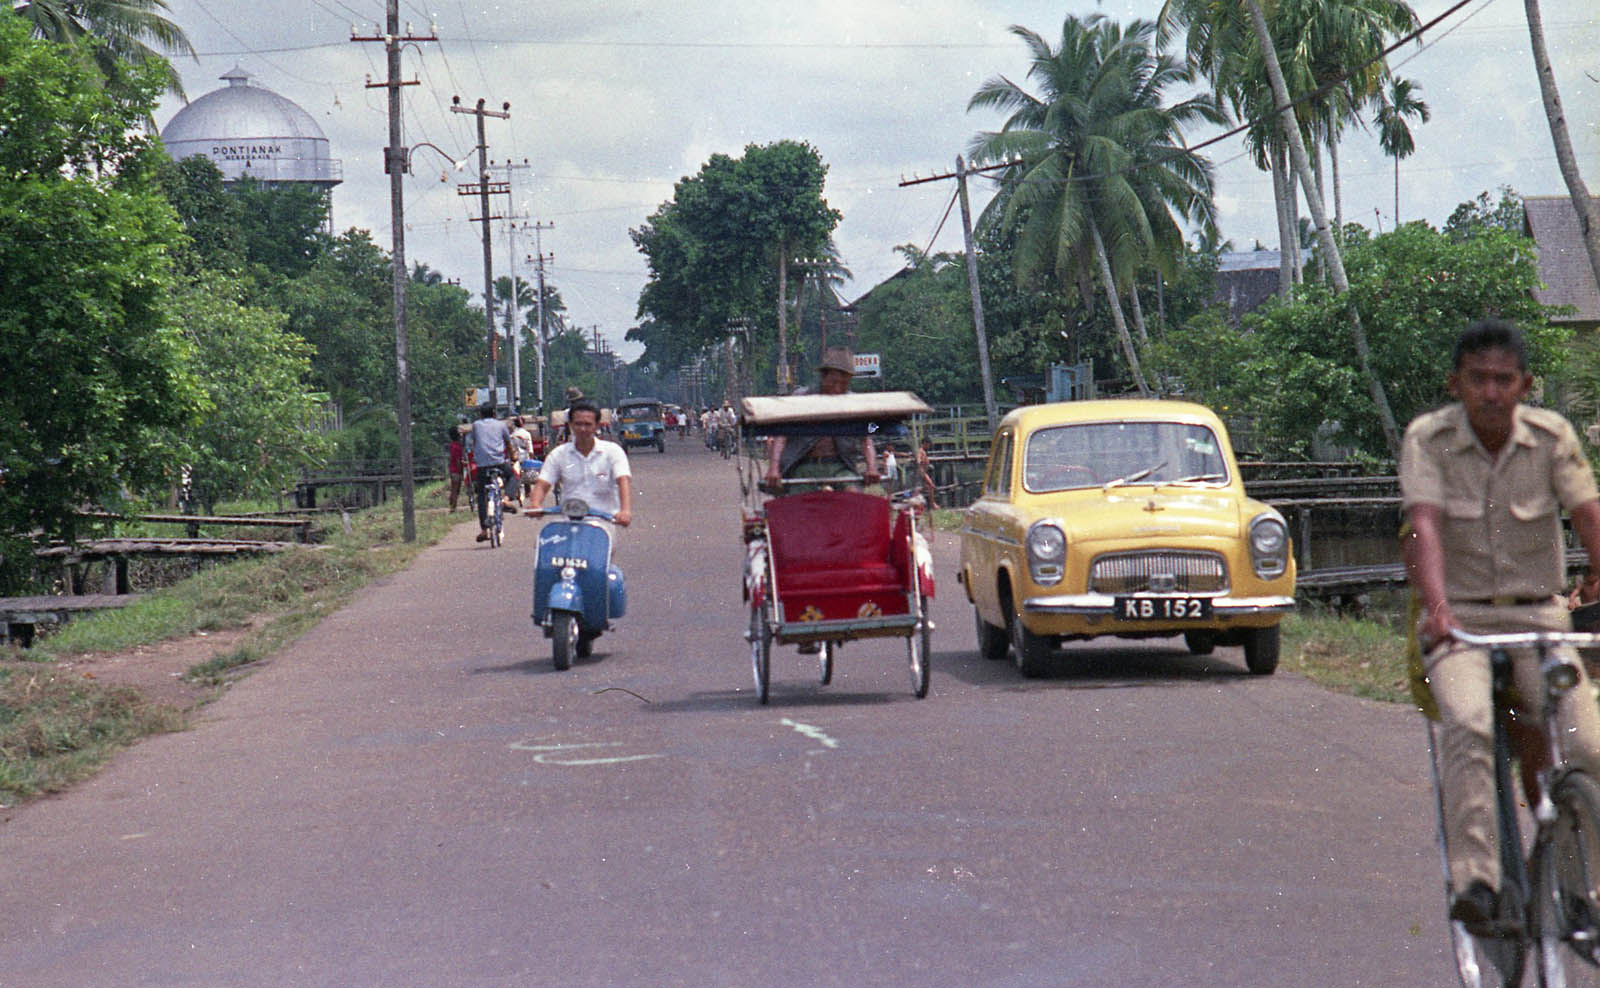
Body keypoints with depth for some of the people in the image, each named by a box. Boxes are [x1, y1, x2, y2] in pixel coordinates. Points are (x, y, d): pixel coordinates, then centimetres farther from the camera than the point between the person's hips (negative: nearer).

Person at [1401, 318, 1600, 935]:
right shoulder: (1428, 439, -8)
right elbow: (1425, 527, -20)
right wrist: (1437, 607, -37)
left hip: (1538, 614, 2)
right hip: (1459, 618, -2)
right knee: (1468, 726, -31)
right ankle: (1475, 881, -30)